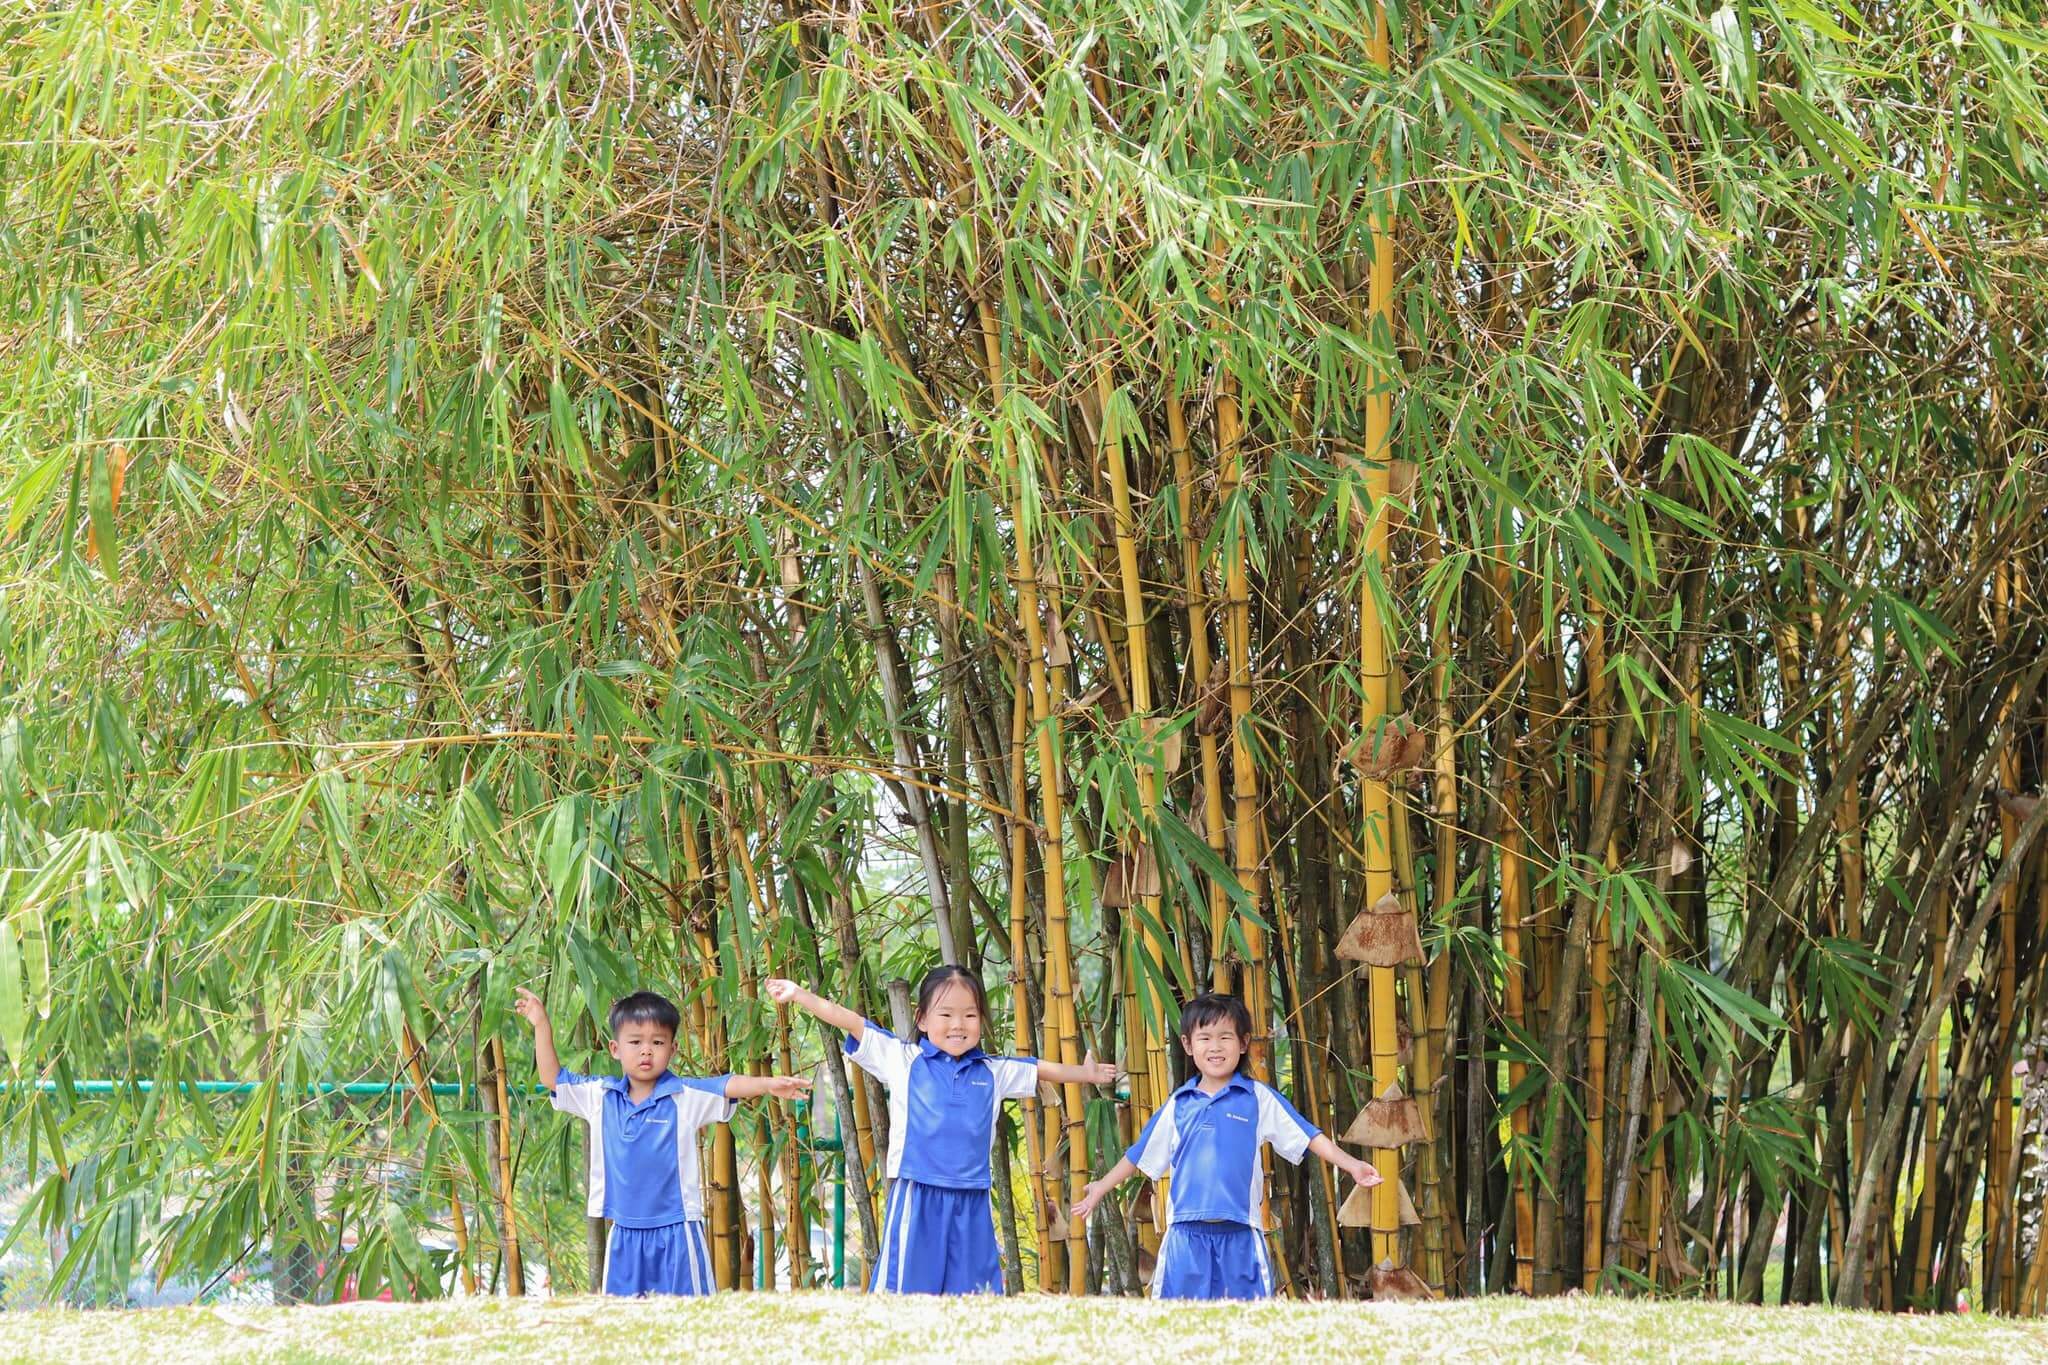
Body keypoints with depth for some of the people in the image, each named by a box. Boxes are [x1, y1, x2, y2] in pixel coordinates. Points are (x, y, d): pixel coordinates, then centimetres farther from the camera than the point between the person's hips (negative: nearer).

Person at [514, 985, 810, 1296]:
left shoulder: (686, 1095, -6)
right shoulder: (601, 1095, 6)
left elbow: (729, 1086, -17)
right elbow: (553, 1078, 15)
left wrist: (769, 1083, -35)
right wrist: (541, 1025, 9)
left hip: (676, 1232, -4)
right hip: (625, 1233, 4)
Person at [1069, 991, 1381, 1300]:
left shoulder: (1259, 1098, 2)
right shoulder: (1179, 1104, 9)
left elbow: (1308, 1136, -1)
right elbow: (1142, 1155, 19)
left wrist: (1351, 1165, -13)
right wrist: (1101, 1188, 25)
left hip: (1239, 1234, -2)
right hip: (1187, 1235, 2)